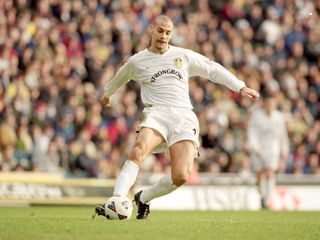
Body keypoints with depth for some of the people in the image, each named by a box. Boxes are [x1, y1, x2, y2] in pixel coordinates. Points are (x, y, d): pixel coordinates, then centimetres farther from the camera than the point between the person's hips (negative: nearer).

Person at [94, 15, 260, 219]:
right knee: (138, 152, -33)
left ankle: (144, 199, 8)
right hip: (157, 114, -1)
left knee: (181, 176, -16)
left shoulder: (184, 56, 14)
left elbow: (214, 70, 21)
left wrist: (241, 87, 16)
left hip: (184, 117, 1)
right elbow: (119, 78, 33)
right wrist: (107, 94, 50)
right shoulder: (137, 61, 12)